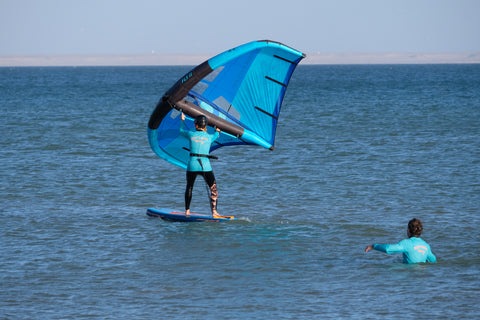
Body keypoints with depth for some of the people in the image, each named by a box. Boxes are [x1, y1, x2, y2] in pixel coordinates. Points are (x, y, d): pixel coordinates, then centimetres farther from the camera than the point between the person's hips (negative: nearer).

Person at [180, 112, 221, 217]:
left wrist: (182, 120, 42)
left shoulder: (191, 134, 1)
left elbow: (181, 131, 24)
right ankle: (214, 212, 0)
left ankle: (187, 211, 23)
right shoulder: (210, 137, 3)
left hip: (192, 165, 1)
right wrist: (217, 131, 52)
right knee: (214, 189, 9)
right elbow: (215, 135, 29)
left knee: (189, 188, 21)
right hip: (205, 166, -1)